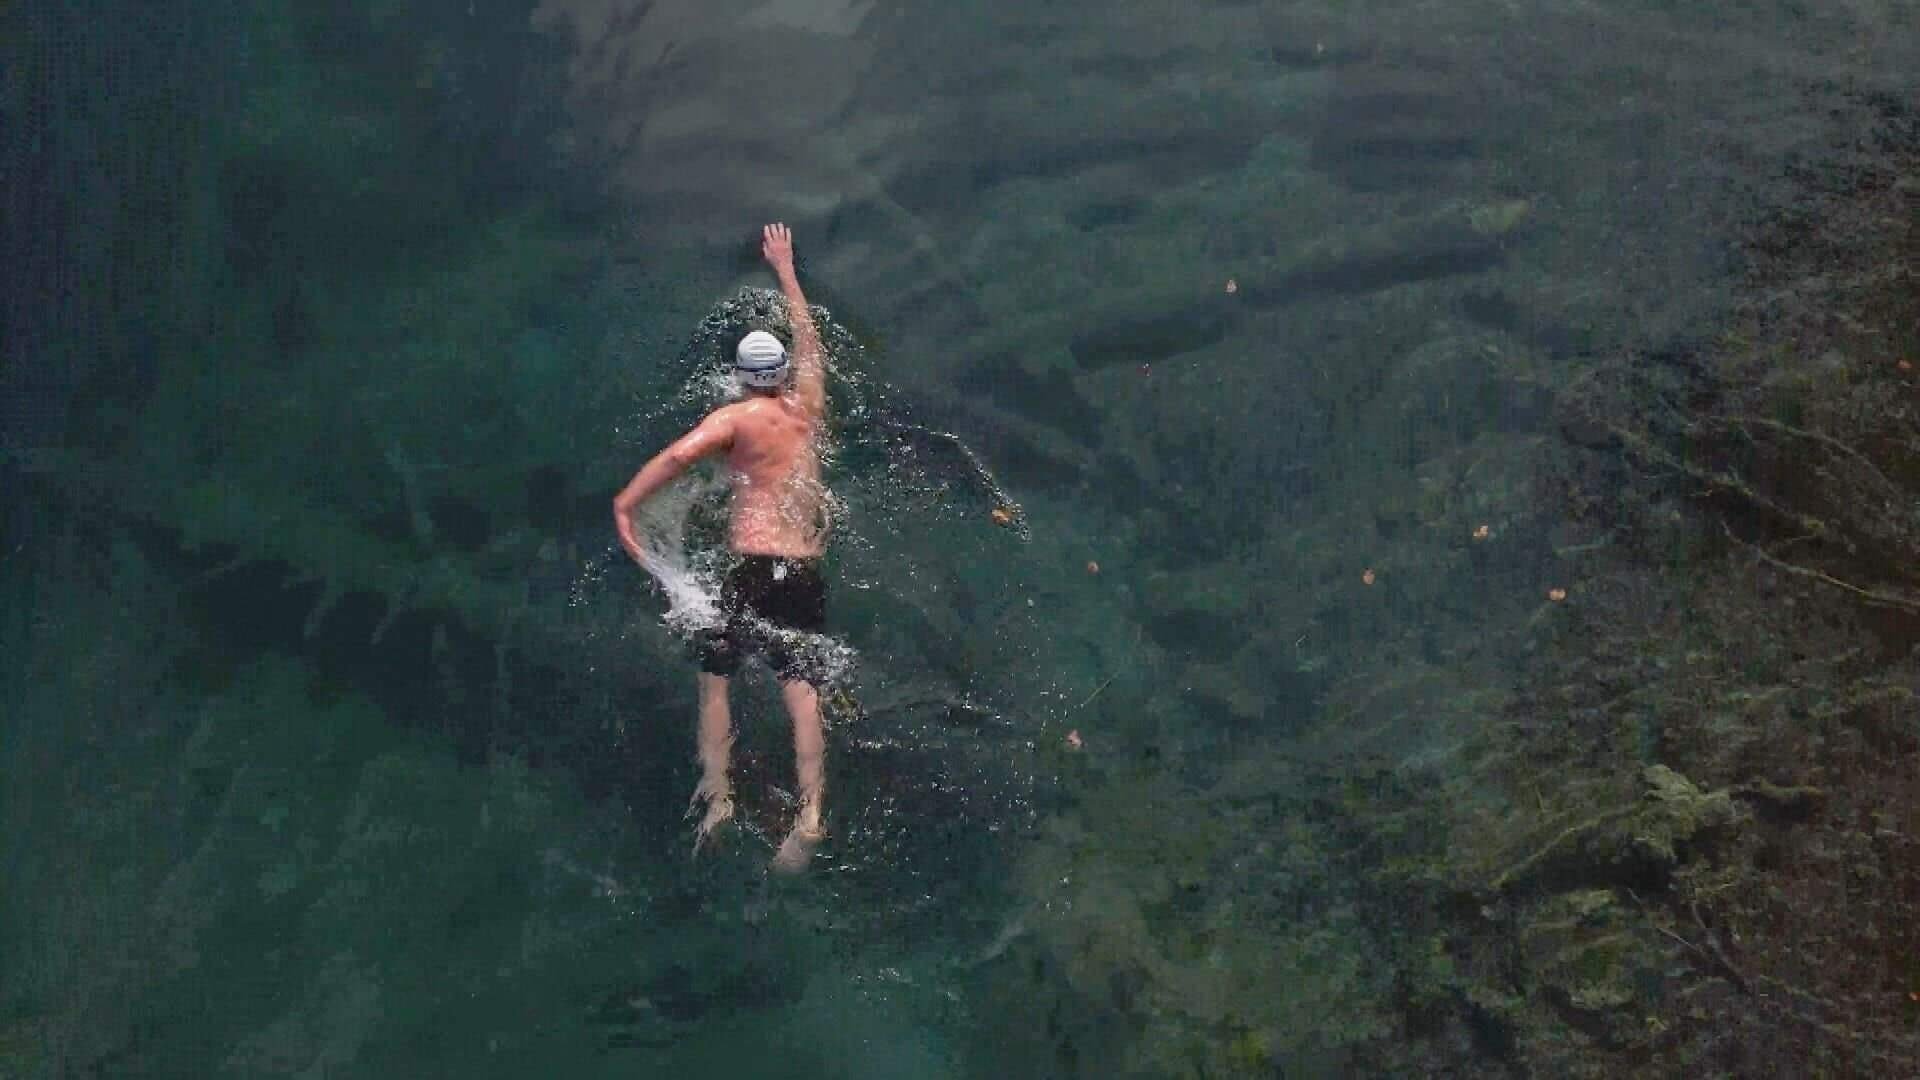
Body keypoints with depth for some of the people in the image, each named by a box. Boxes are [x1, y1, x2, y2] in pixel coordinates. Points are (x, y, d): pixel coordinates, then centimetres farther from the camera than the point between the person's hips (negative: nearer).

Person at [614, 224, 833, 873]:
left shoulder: (738, 417, 2)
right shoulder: (809, 406, 15)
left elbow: (680, 454, -18)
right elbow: (808, 339, 32)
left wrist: (625, 505, -19)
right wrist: (785, 270, 44)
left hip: (751, 565, -4)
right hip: (807, 571, 4)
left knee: (715, 677, 5)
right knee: (802, 691, -5)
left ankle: (717, 792, -14)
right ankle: (810, 814, -22)